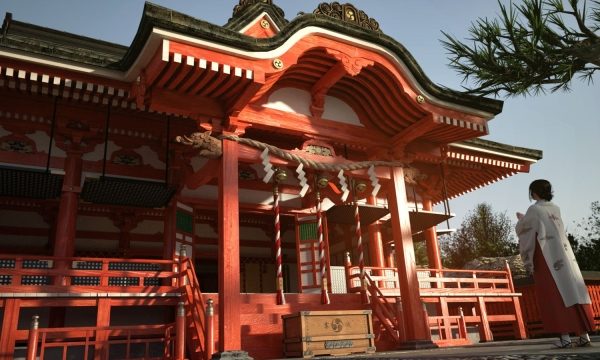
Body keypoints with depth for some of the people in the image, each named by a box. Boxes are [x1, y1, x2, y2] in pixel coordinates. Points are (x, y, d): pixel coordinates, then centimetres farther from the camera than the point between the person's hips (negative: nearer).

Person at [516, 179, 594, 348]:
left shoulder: (534, 209, -6)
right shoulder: (555, 209, 15)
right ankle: (584, 335, 6)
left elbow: (523, 230, -1)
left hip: (547, 257, -6)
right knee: (574, 292, 5)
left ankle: (565, 337, -7)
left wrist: (520, 220, 18)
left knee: (556, 296, -5)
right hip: (565, 255, 6)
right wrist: (525, 218, 39)